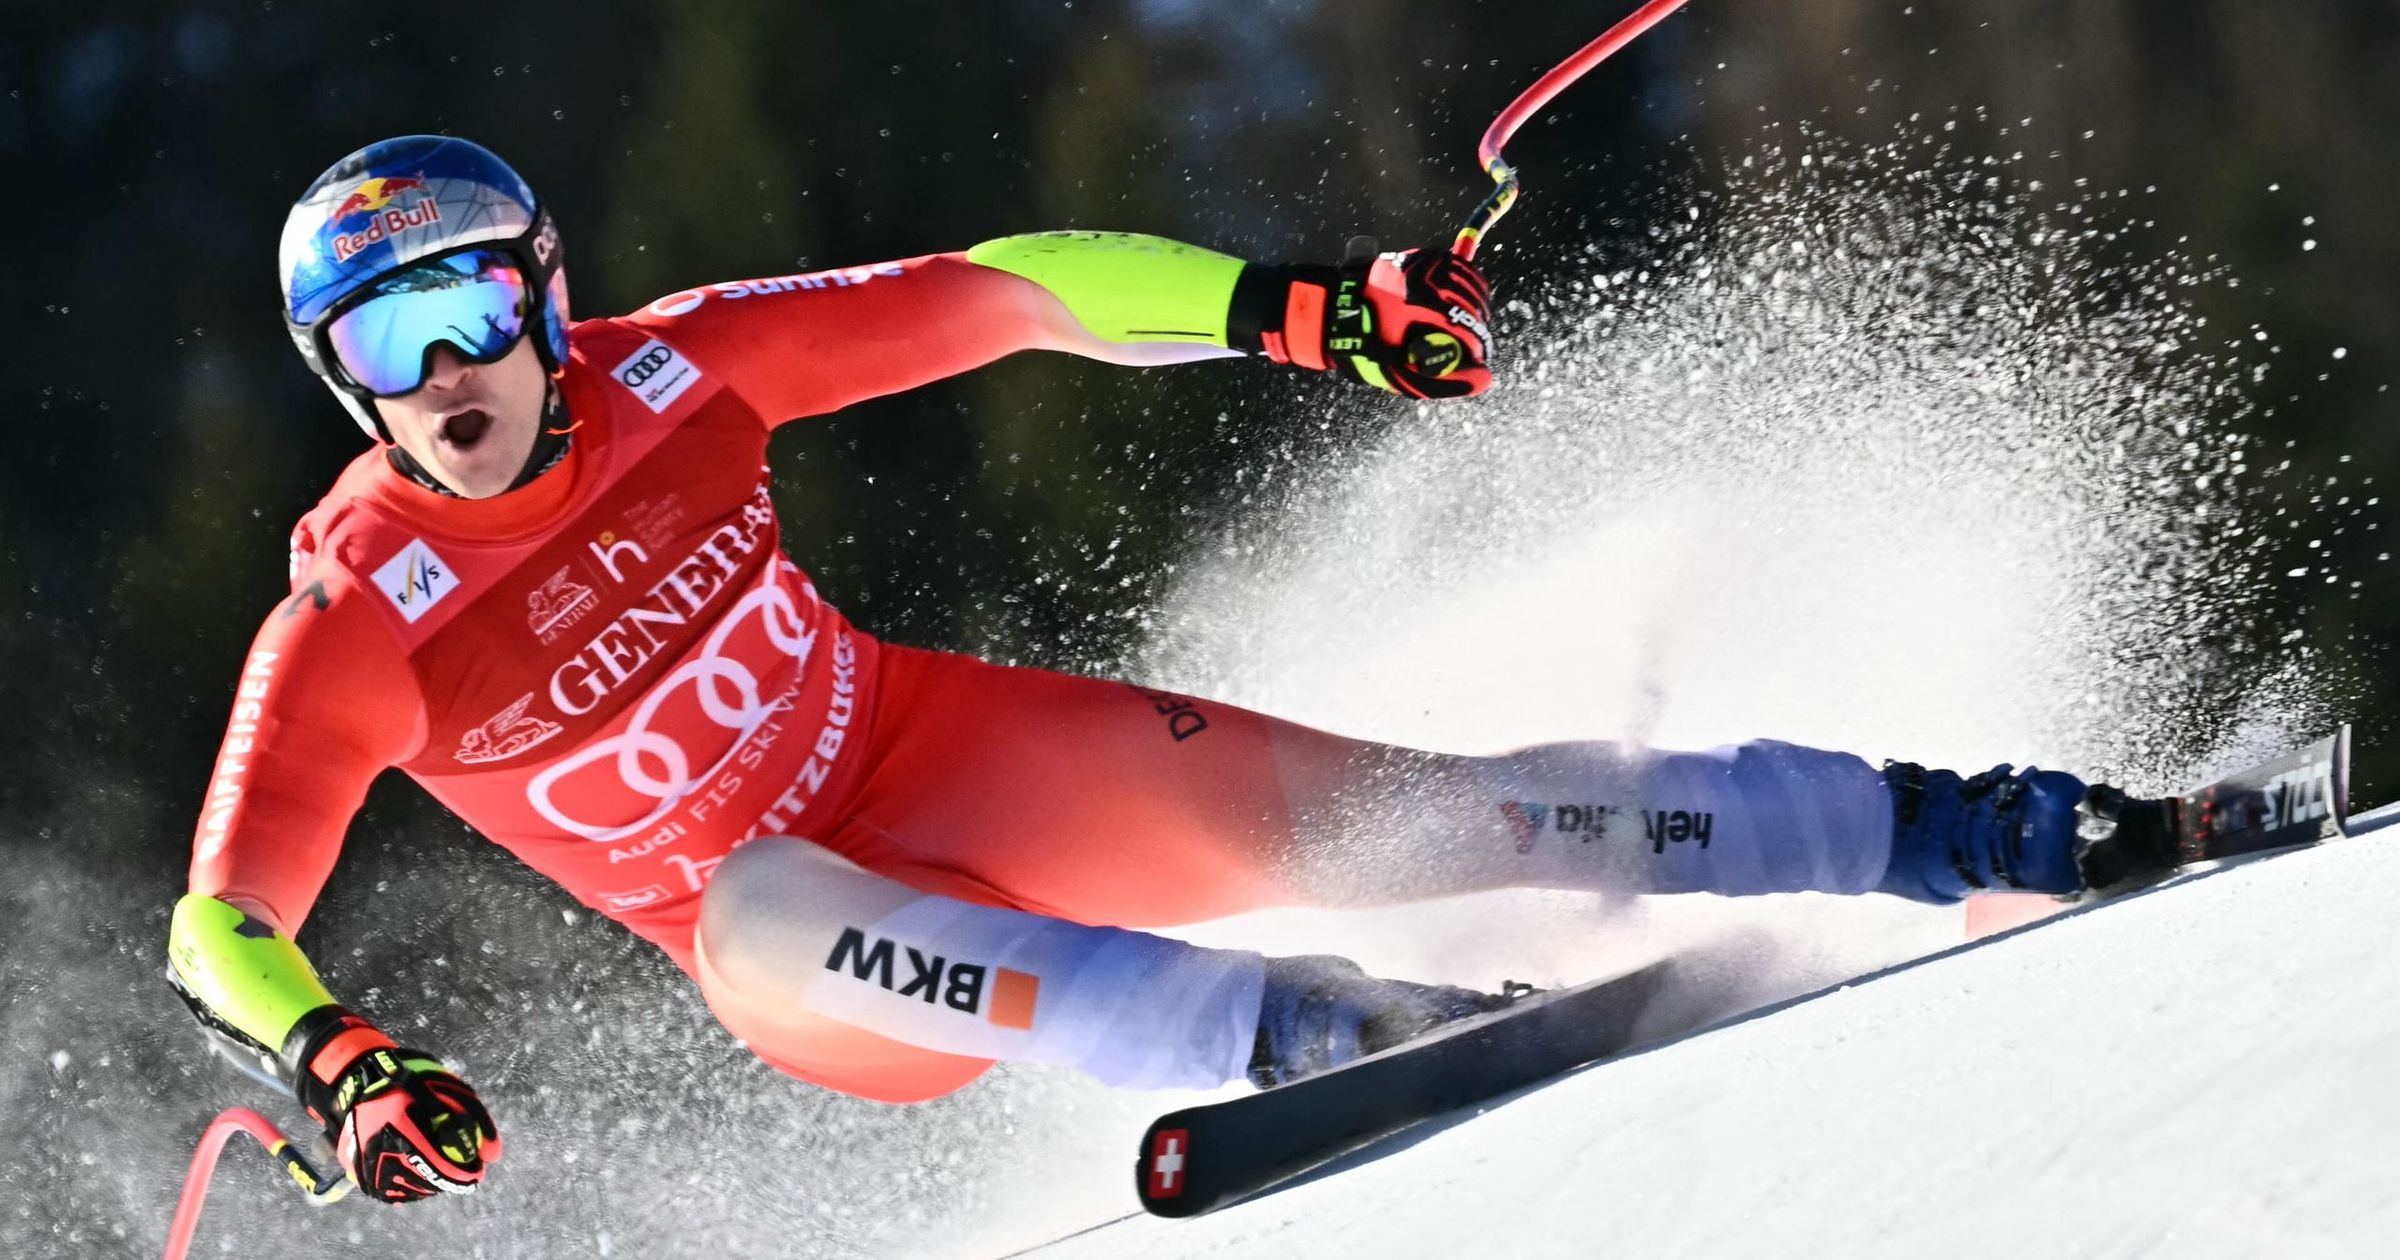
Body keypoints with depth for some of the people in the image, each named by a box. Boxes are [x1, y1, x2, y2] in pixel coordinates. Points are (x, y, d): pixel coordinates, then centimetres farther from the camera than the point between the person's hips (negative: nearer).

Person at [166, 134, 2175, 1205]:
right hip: (799, 939, -2)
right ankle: (1299, 1035, -50)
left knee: (1396, 811, -12)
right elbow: (219, 925, -21)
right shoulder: (350, 628, -18)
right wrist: (337, 1060, -43)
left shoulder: (667, 373, -12)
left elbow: (988, 298, -8)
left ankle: (1969, 835, -5)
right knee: (766, 906, -39)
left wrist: (1294, 308, -18)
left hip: (950, 757, 2)